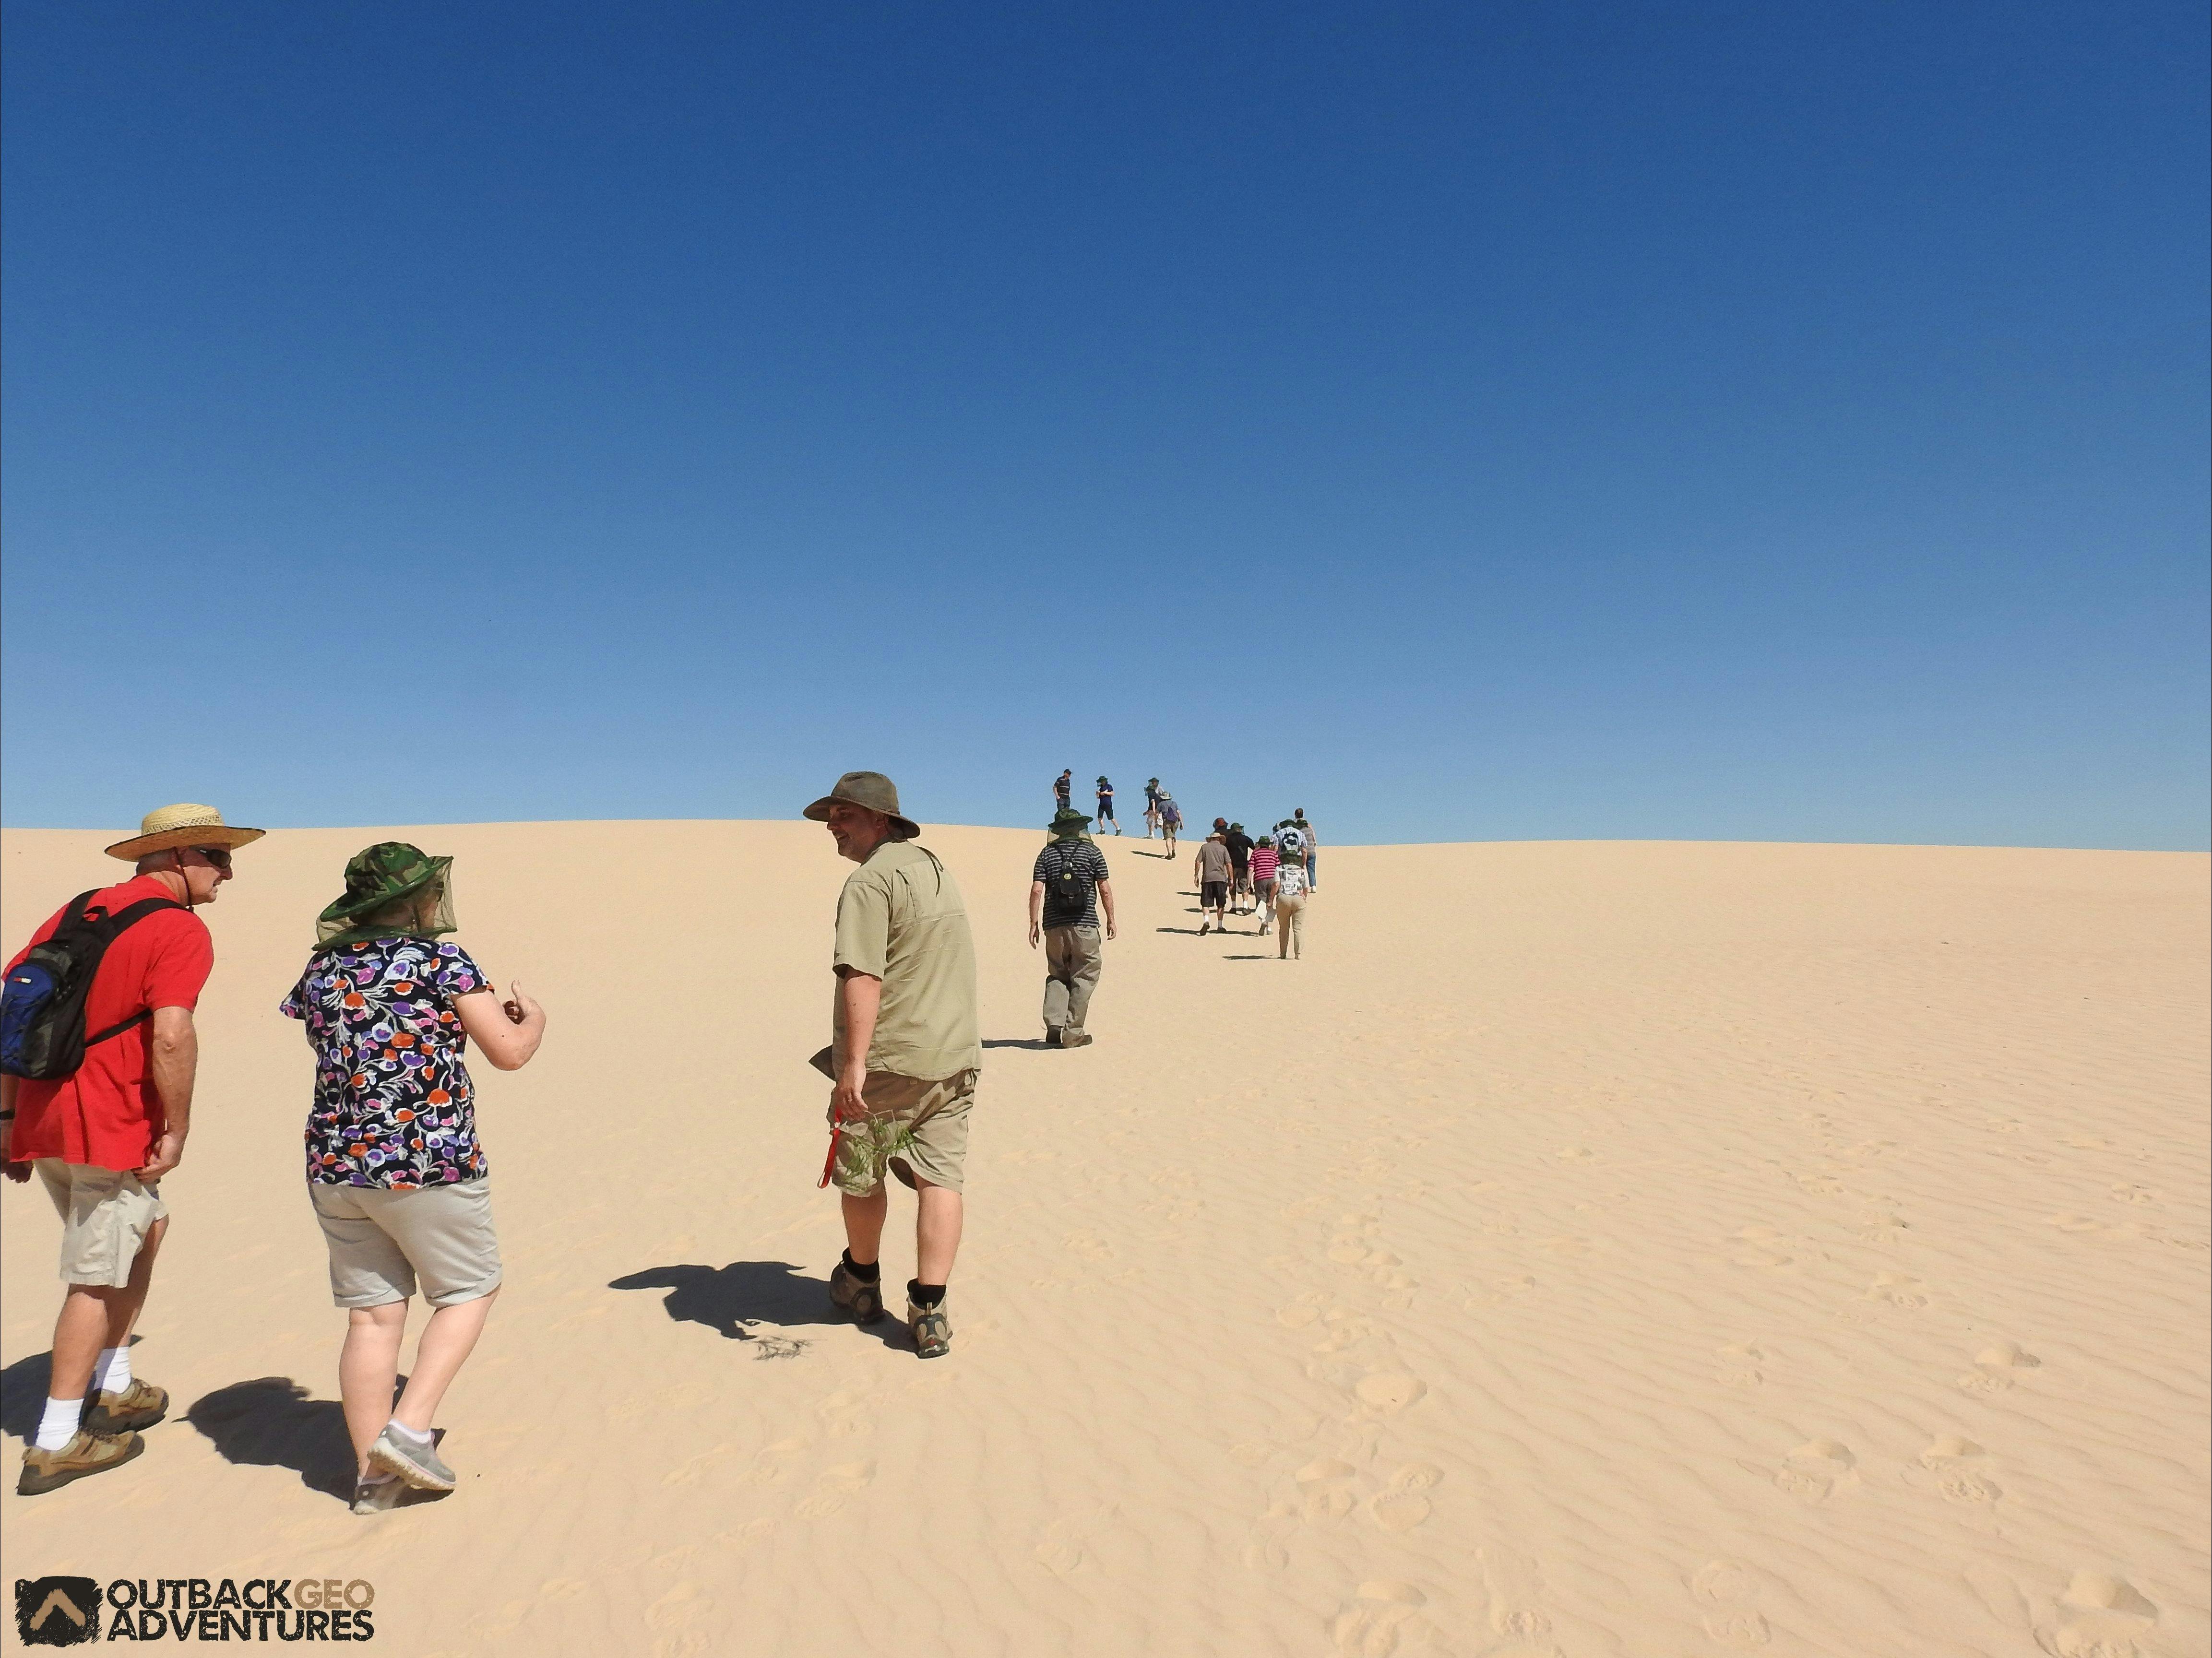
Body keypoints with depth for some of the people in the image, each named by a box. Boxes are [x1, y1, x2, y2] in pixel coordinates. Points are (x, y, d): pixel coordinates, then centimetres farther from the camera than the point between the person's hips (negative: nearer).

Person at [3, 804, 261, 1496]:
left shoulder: (77, 910, 13)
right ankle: (56, 1444, 16)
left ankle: (112, 1388, 31)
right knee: (97, 1280, 6)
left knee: (149, 1225, 24)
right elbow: (171, 1035, -24)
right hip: (106, 1127, -8)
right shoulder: (181, 930, -12)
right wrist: (177, 1128, -11)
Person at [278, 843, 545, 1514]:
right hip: (427, 1163, -6)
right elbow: (509, 1053, -10)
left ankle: (374, 1473, 19)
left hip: (336, 1166, 6)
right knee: (469, 1291, 14)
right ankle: (409, 1427, 3)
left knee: (372, 1315, 13)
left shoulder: (322, 968, 7)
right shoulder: (441, 961, -11)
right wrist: (533, 1018, 13)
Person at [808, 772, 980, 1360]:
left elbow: (863, 979, -25)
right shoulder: (937, 869, 14)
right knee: (940, 1178, 6)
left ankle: (862, 1283, 35)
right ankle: (929, 1311, 4)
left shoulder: (870, 881, -15)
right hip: (953, 1056, 7)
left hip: (886, 1060, -7)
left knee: (861, 1175, 15)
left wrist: (854, 1063, -26)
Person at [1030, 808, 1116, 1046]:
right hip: (1084, 924, -3)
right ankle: (1073, 1033, 2)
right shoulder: (1092, 852, 2)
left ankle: (1054, 1026, 1)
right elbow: (1105, 889, -1)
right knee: (1084, 978, 5)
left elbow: (1037, 890, -1)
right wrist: (1111, 919, 8)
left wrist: (1034, 924, 3)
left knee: (1057, 975, 15)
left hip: (1054, 923, 3)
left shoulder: (1047, 853, 6)